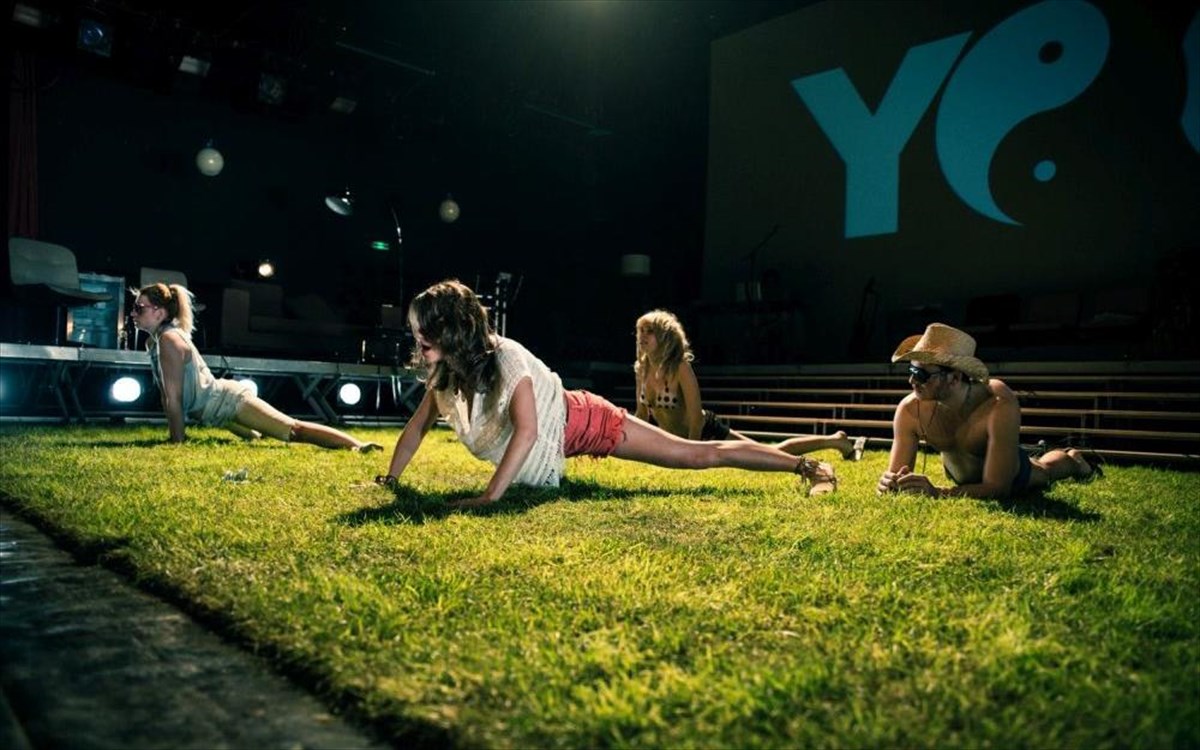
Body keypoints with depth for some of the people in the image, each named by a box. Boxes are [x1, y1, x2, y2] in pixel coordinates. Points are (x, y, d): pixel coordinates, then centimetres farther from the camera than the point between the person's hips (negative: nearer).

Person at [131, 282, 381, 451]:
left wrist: (178, 443, -17)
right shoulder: (153, 341, 8)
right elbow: (165, 395, 14)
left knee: (292, 430, -19)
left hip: (227, 400, -10)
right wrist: (174, 435, 17)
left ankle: (357, 446, -24)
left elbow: (174, 398, -21)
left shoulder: (169, 340, -21)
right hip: (218, 404, 10)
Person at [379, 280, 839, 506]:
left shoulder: (505, 358, -32)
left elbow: (527, 431, -40)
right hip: (555, 438, 8)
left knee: (699, 455, -4)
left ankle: (808, 466, 7)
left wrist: (490, 496, -44)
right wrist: (389, 480, 1)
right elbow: (419, 424, 3)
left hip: (583, 422, -8)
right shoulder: (443, 370, -8)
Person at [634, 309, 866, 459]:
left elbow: (695, 417, -24)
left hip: (706, 432, -6)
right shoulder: (641, 368, -7)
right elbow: (642, 414, 3)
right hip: (678, 437, 7)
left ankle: (835, 440, 17)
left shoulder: (680, 368, -26)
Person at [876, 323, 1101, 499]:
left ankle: (1074, 459, 66)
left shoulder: (1000, 406, -46)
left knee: (1044, 471, 32)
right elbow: (896, 473, -30)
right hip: (959, 473, 3)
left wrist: (937, 493, -61)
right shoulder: (910, 411, -38)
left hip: (1006, 474, -3)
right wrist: (890, 483, -55)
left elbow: (998, 488, -46)